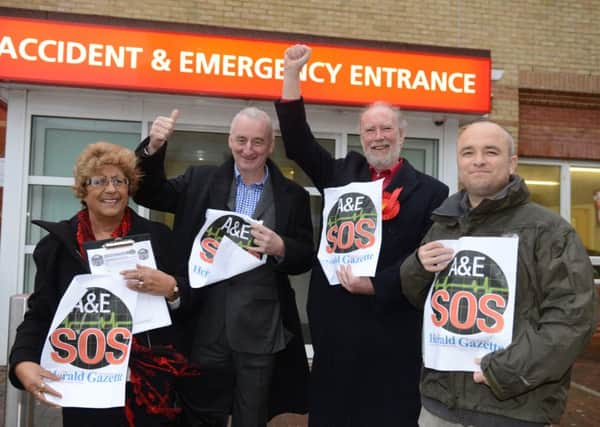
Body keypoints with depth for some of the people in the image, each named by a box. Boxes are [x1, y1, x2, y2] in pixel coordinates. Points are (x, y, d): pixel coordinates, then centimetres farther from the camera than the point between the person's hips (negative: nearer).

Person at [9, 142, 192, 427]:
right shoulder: (58, 242, 3)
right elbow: (40, 314, 4)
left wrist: (171, 288, -20)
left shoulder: (157, 237, 0)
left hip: (149, 381, 0)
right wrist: (23, 361, -13)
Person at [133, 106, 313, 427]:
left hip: (260, 333, 0)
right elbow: (148, 194, 1)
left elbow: (305, 258, 2)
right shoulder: (200, 181, 4)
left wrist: (280, 248, -20)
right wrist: (153, 147, -15)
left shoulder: (293, 196, 2)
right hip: (206, 328, 1)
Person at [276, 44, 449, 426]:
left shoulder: (430, 191, -1)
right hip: (334, 323, 3)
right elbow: (298, 143, 4)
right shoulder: (343, 173, 9)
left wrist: (374, 285, -15)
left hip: (392, 328, -2)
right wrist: (292, 74, -2)